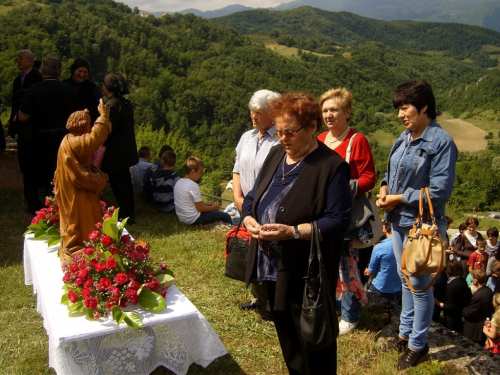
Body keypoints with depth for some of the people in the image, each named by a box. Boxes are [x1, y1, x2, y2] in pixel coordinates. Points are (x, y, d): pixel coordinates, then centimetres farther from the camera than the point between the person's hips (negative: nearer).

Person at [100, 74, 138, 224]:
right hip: (126, 150, 9)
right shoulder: (126, 103, 7)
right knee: (125, 182, 17)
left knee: (118, 184, 0)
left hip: (114, 154, -9)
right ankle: (129, 213, 27)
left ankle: (126, 215, 8)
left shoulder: (111, 105, -20)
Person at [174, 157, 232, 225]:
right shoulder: (193, 185, -21)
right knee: (225, 216, -2)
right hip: (193, 219, -9)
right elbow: (200, 208, -18)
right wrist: (213, 207, 0)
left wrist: (209, 204, 11)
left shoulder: (179, 182, 6)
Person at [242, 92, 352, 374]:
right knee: (286, 336, 22)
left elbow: (339, 221, -19)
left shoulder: (331, 166, -14)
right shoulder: (275, 155, 8)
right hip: (272, 268, 7)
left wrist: (293, 231, -27)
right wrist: (250, 220, -8)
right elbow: (252, 197, 13)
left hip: (307, 273, -7)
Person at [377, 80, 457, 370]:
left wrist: (398, 199, -16)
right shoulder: (405, 137, 5)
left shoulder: (442, 142, -17)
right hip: (399, 220, 7)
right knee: (406, 280, 20)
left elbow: (440, 192, -20)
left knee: (419, 285, 6)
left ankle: (418, 345, 24)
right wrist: (384, 189, -5)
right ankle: (406, 333, 37)